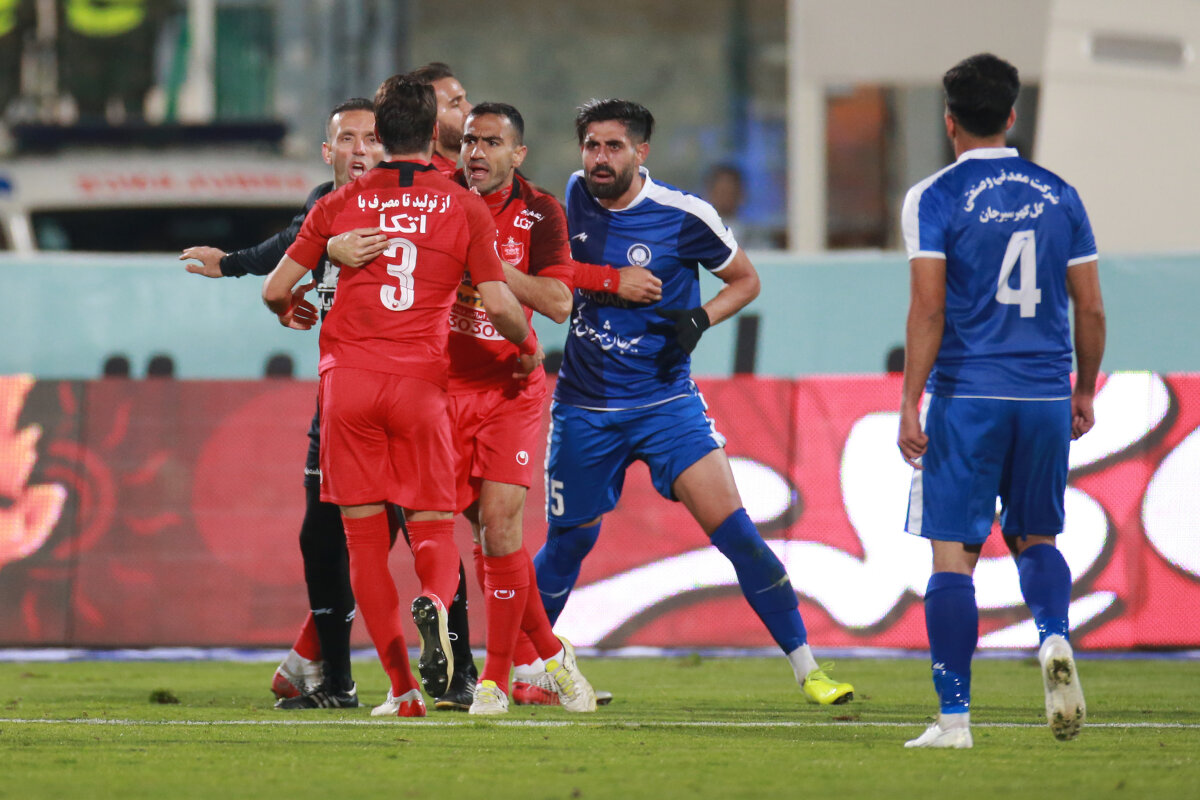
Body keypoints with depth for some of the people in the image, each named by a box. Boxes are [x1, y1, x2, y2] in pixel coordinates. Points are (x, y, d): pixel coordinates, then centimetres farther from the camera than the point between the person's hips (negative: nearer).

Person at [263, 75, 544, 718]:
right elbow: (498, 304, -1)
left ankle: (403, 688, 0)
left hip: (347, 376, 1)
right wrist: (528, 346, 20)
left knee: (364, 537, 6)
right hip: (421, 381, 0)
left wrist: (288, 312, 34)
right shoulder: (463, 207, 4)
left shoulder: (340, 204, 7)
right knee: (433, 528, 7)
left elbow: (275, 289, 11)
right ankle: (435, 602, -29)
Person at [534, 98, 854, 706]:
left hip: (664, 400, -3)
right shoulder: (577, 196, 1)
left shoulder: (683, 216, -11)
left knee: (733, 529, -14)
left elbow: (745, 279, 3)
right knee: (568, 543, 11)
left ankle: (806, 667, -10)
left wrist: (699, 319, -12)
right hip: (584, 406, 3)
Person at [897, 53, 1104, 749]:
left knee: (953, 555, 0)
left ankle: (955, 717, -4)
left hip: (966, 396, -3)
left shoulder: (935, 198, -4)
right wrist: (1083, 392, 20)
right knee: (1034, 537, 19)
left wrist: (911, 404, -9)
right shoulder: (1058, 195, 8)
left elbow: (928, 309, -11)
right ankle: (1055, 638, -11)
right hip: (1045, 395, 4)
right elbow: (1091, 310, 8)